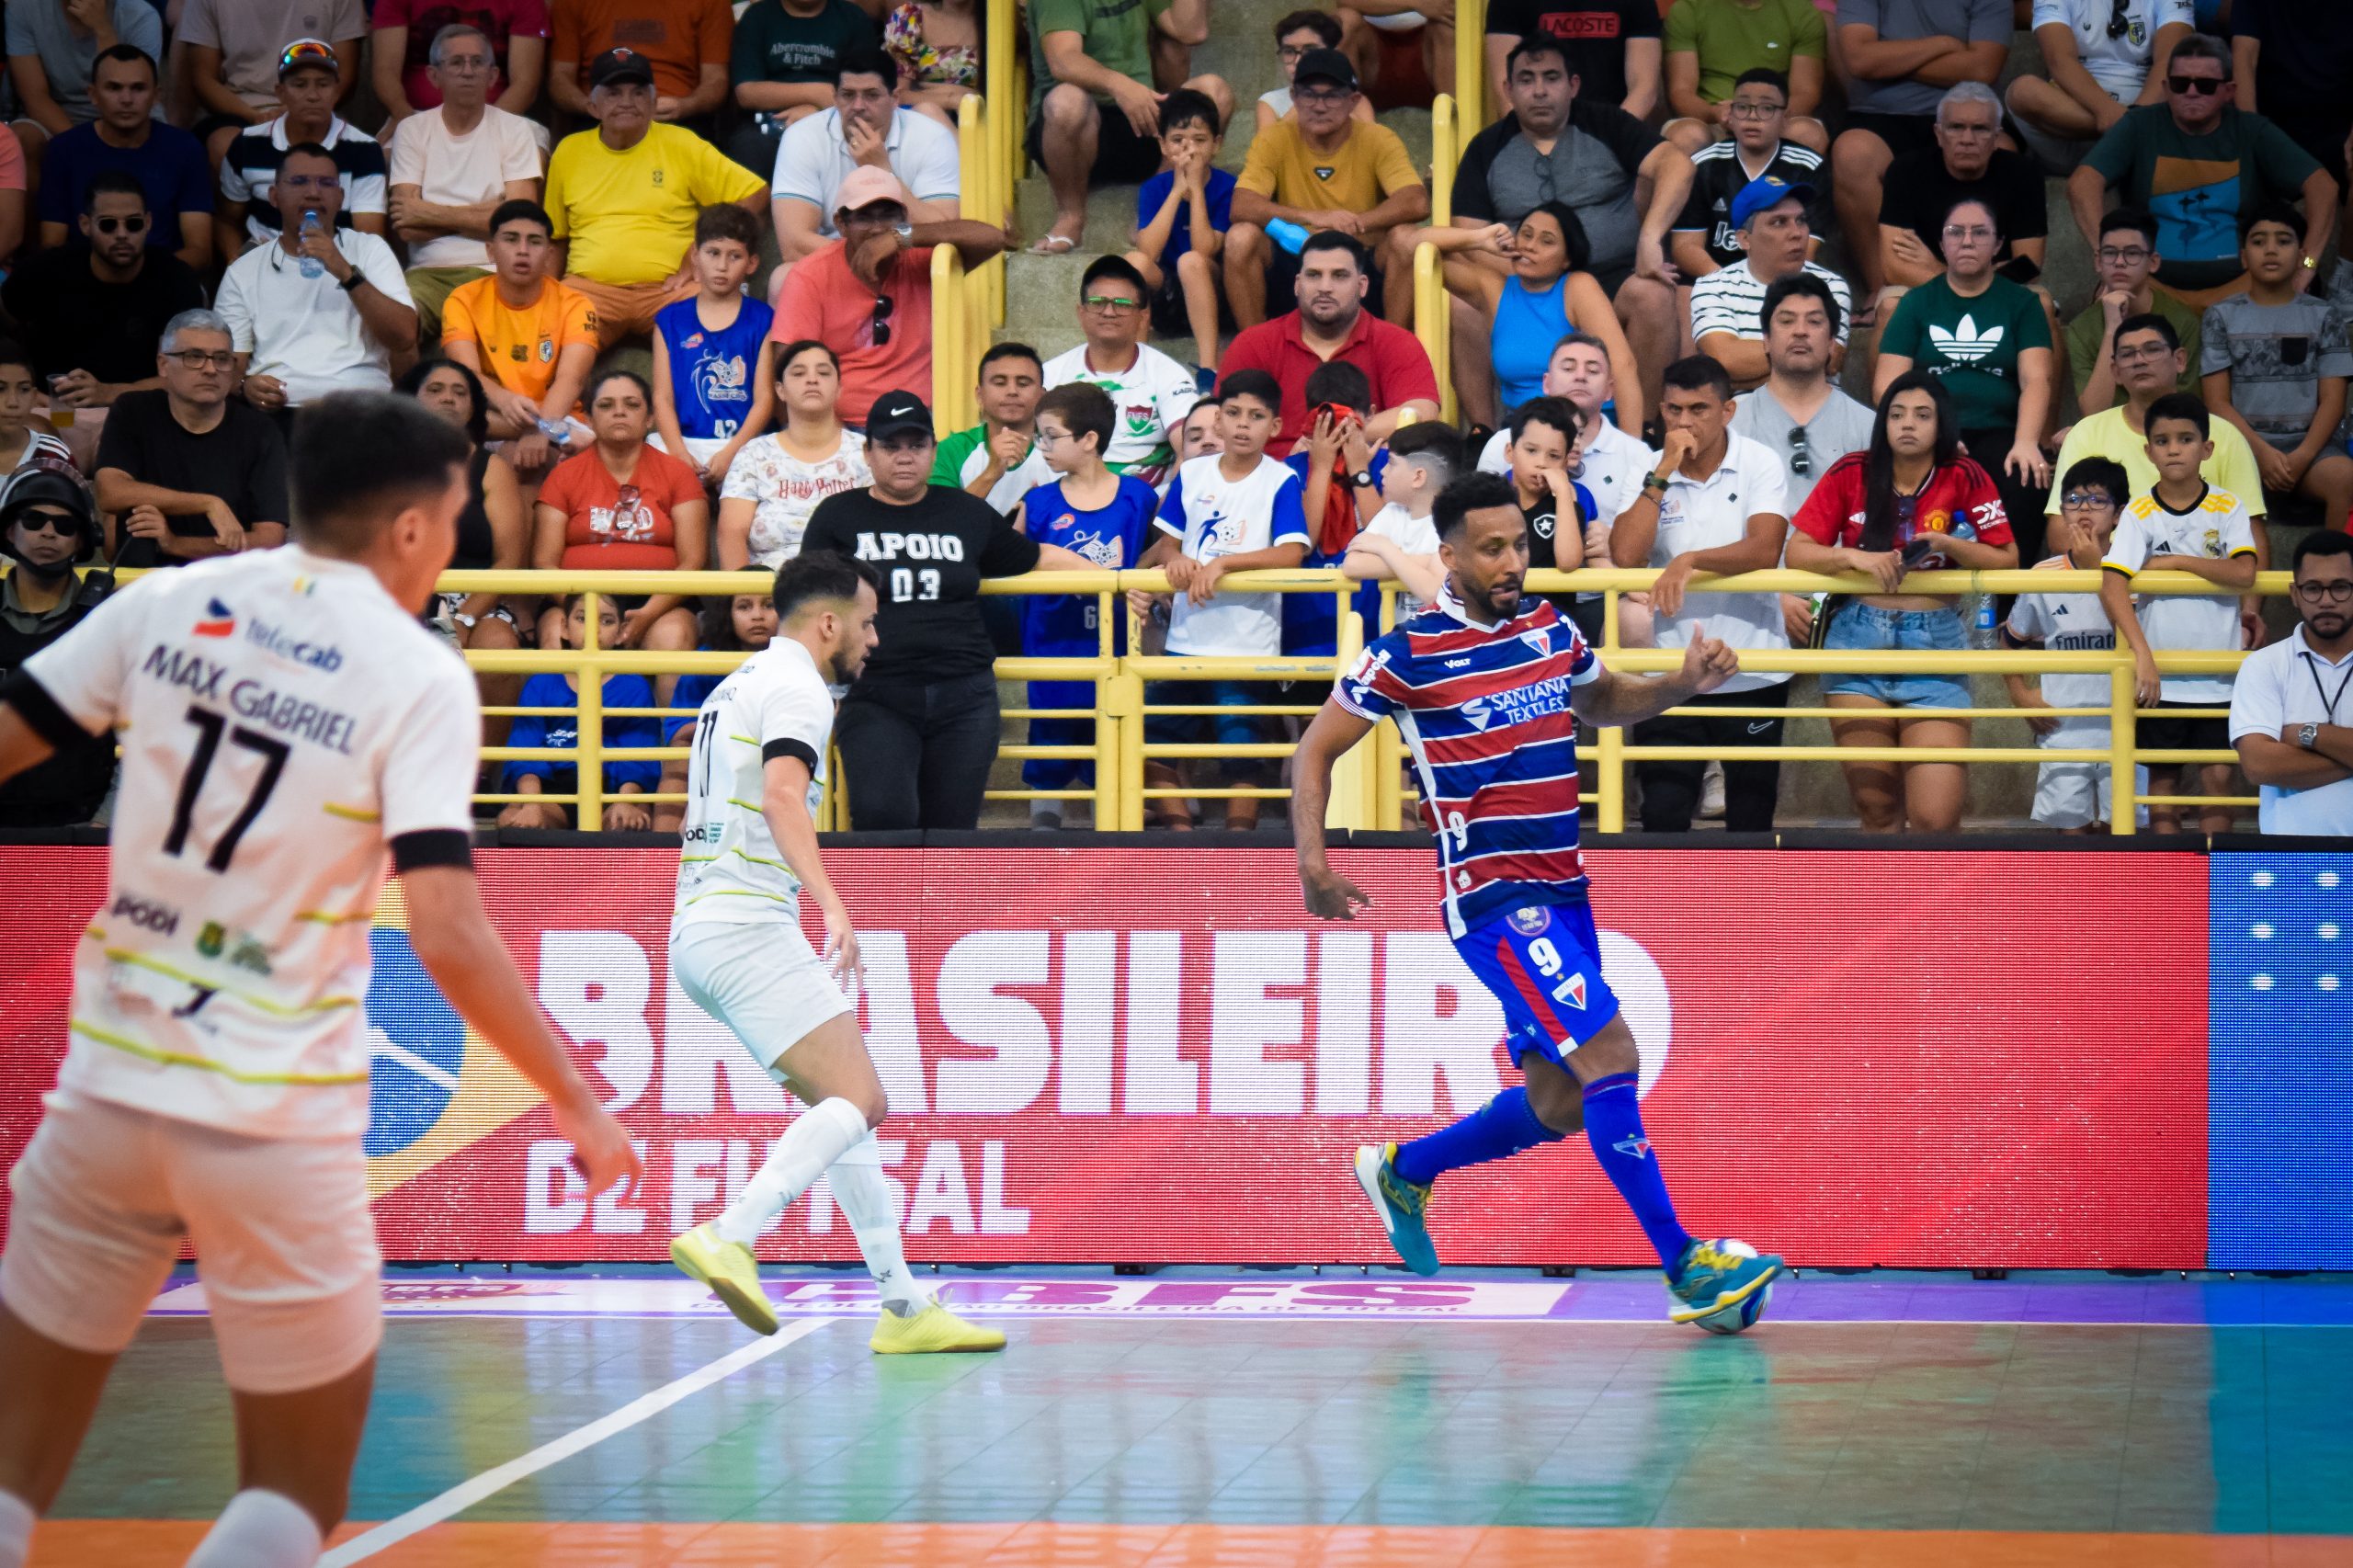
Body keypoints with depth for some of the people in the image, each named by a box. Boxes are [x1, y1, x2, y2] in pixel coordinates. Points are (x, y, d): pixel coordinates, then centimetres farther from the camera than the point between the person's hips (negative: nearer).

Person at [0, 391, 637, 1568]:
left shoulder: (166, 605, 3)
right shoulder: (419, 678, -8)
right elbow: (447, 934, -16)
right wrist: (576, 1103, -7)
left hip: (110, 1076, 3)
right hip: (273, 1117, -3)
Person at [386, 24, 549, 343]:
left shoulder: (515, 131, 9)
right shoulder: (412, 131, 9)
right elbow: (407, 228, -2)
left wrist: (432, 214, -3)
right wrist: (485, 215, -1)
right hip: (429, 273, 0)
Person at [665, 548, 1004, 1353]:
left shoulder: (741, 683, 24)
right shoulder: (797, 686, -6)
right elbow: (782, 794, -24)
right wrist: (833, 904, -34)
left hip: (699, 929, 10)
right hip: (748, 925, -10)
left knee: (846, 1105, 11)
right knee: (857, 1100, -17)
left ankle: (903, 1306, 9)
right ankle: (729, 1238, -32)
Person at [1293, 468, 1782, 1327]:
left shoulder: (1550, 629, 9)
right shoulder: (1407, 654, -9)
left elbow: (1606, 702, 28)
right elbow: (1316, 749, 0)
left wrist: (1685, 684, 10)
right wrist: (1313, 860, -12)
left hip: (1562, 893, 8)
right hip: (1490, 897, -8)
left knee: (1559, 1105, 11)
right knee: (1610, 1055, -19)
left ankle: (1403, 1169, 34)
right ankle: (1687, 1271, -17)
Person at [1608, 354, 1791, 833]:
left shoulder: (1759, 464, -4)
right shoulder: (1647, 473, 2)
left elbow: (1765, 550, -18)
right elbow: (1625, 556, -13)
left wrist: (1688, 561, -26)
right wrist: (1663, 472, -12)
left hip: (1753, 672, -1)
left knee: (1751, 821, 8)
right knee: (1663, 816, -5)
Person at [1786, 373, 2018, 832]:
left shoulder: (1964, 478, 0)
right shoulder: (1852, 474, 3)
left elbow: (2006, 559, 0)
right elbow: (1797, 553, 3)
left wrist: (1947, 544, -14)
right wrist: (1855, 557, -14)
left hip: (1935, 644, -1)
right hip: (1859, 640, 1)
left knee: (1934, 817, -13)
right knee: (1878, 813, 3)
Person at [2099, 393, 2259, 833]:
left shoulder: (2228, 508, 0)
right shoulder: (2140, 512, -4)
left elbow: (2243, 574, -15)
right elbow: (2112, 586, -16)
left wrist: (2176, 561, -14)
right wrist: (2142, 654, -26)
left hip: (2218, 673, 0)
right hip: (2161, 674, 0)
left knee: (2218, 776, 1)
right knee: (2163, 778, 5)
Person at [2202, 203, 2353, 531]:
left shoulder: (2323, 316, 11)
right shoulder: (2221, 316, 10)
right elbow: (2218, 402, 3)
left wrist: (2303, 457, -13)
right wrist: (2262, 452, -13)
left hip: (2309, 442, 1)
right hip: (2244, 442, -1)